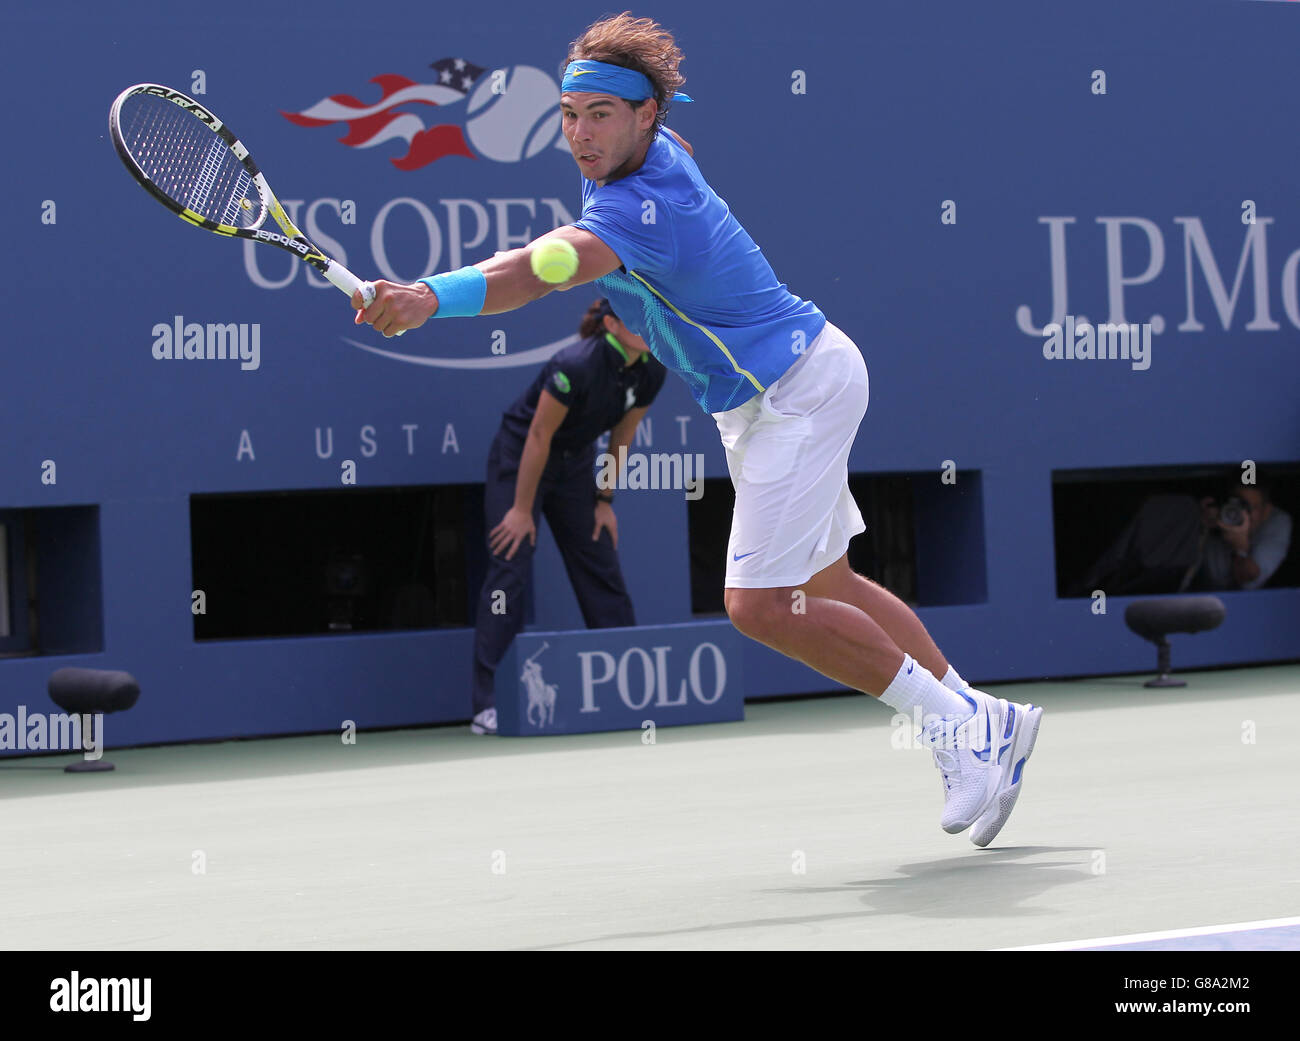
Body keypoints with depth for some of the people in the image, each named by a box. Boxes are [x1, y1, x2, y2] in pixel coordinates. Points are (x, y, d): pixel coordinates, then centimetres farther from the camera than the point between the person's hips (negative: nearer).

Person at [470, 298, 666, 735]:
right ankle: (488, 705, -16)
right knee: (510, 570, -14)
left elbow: (621, 437, 4)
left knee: (603, 572, 6)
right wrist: (523, 509, -19)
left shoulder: (651, 373, -10)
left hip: (574, 464, 7)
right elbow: (539, 437, -24)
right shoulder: (577, 366, -31)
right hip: (520, 457, -7)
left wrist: (605, 499, 7)